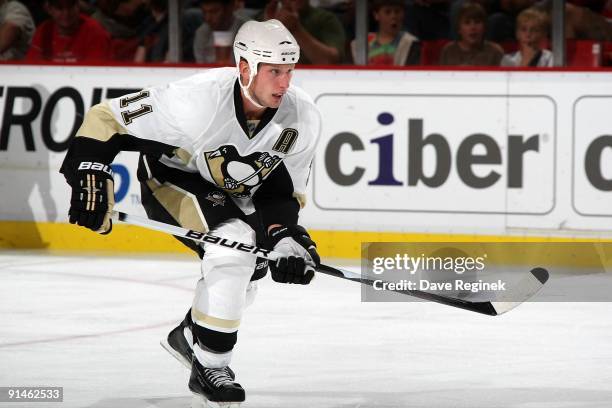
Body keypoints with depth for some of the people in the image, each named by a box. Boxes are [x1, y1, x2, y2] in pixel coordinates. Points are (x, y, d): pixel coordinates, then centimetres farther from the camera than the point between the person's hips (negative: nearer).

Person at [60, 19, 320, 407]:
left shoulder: (304, 118, -22)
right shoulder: (197, 99, -37)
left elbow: (282, 192, -10)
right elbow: (108, 118, -30)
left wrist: (286, 237, -26)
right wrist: (90, 178, -35)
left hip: (234, 188, 7)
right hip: (171, 178, -7)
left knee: (247, 270, 16)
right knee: (235, 243, -27)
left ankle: (190, 336, 44)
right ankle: (209, 366, -18)